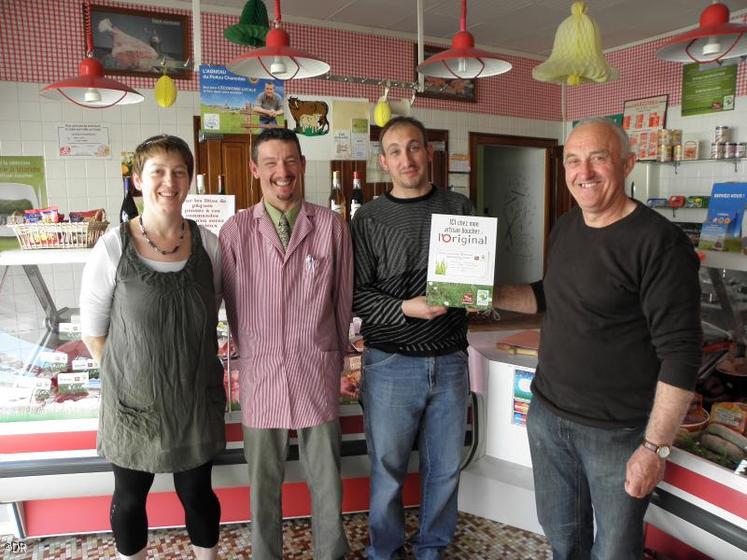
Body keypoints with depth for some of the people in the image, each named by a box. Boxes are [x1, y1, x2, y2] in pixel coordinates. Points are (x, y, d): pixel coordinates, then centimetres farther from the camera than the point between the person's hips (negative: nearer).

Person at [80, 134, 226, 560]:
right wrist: (123, 376, -4)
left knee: (197, 493, 17)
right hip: (134, 398, -1)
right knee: (130, 497, 17)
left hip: (197, 397, 2)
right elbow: (92, 328, -2)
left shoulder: (207, 244, -4)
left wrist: (193, 365, 5)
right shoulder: (113, 247, -11)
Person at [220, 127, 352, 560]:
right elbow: (232, 302, 6)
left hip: (318, 372, 0)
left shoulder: (332, 226, -3)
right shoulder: (235, 231, -3)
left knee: (327, 478, 14)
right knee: (264, 481, 16)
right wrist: (252, 354, 12)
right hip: (260, 373, 0)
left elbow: (343, 297, 5)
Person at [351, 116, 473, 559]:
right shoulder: (370, 219, -1)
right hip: (391, 363, -2)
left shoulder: (459, 208, 5)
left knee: (445, 466, 14)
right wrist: (406, 308, -20)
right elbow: (357, 294, -6)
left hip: (450, 360, 2)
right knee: (388, 468, 10)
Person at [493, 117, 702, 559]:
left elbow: (680, 355, -18)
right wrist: (491, 295, 2)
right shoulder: (565, 228, 5)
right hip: (548, 414, 6)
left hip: (617, 433, -6)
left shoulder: (659, 243, -18)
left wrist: (655, 447, -18)